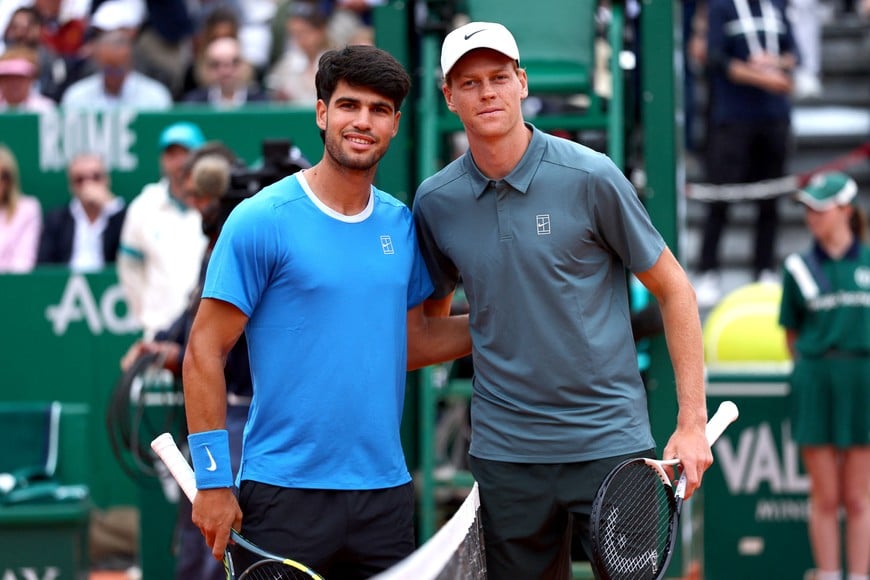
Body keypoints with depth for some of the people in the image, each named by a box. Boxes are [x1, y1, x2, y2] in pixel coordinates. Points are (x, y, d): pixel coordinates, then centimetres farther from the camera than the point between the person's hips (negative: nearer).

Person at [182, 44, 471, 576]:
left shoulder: (401, 225, 9)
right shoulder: (261, 221, -8)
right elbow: (205, 353, -8)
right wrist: (213, 481, -12)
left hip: (385, 492, 5)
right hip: (284, 494, -5)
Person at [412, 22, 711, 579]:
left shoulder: (590, 177, -7)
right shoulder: (435, 202, 3)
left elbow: (674, 290, -1)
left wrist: (693, 422, -5)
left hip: (610, 442, -3)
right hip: (504, 446, 3)